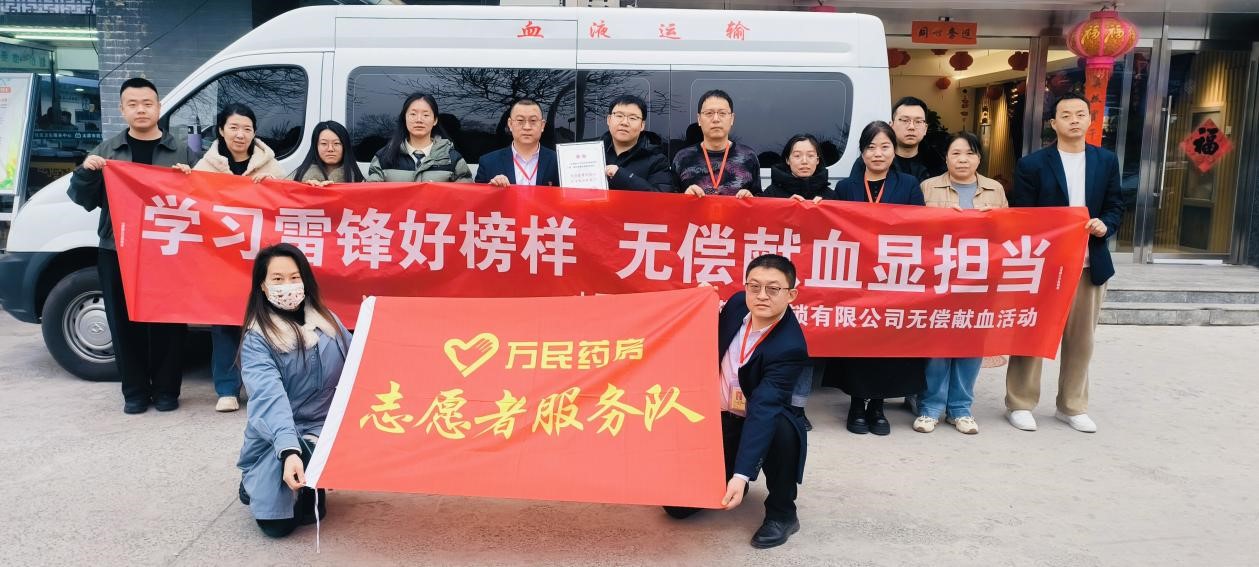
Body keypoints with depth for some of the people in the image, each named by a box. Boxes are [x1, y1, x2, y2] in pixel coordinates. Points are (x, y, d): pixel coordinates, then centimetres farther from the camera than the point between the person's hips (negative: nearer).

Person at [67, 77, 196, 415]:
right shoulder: (107, 151, 11)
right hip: (117, 251, 2)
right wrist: (86, 171, -8)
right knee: (125, 322, 4)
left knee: (169, 321, 1)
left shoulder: (181, 150, 7)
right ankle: (135, 392, 14)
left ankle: (167, 390, 13)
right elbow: (83, 199, 10)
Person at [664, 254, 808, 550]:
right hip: (715, 418, 4)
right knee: (678, 504, -5)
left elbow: (762, 409, -38)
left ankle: (782, 513, -12)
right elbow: (713, 346, 9)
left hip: (758, 422, -4)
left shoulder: (789, 348, -29)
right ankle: (722, 476, 28)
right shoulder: (737, 304, -11)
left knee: (783, 428, -40)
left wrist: (741, 475, -46)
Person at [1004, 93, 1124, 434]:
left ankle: (1072, 407, 24)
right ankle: (1020, 404, 15)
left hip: (1090, 265, 4)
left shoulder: (1107, 161, 8)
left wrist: (1105, 225, -12)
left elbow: (1116, 207, 9)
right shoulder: (1032, 165, -4)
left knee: (1081, 340, 11)